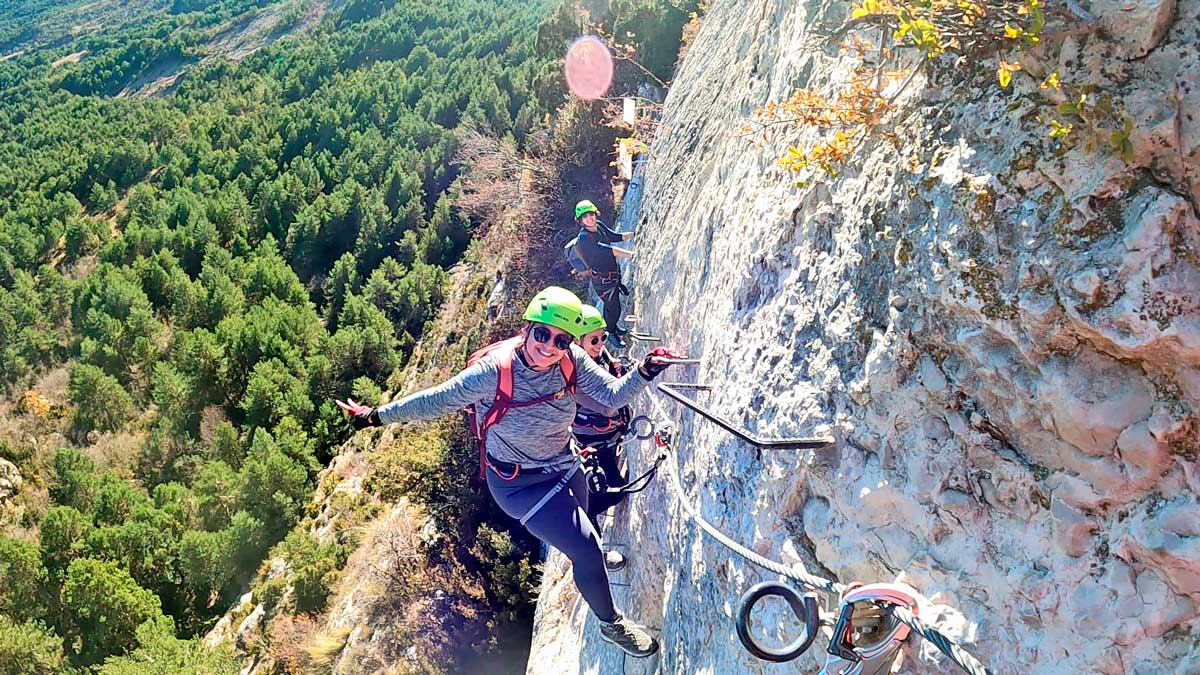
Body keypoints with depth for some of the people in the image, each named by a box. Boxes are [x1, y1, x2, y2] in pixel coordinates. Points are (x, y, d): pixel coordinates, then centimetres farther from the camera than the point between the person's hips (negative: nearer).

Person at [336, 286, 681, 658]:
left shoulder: (572, 360, -22)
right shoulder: (495, 370, -33)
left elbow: (612, 394, -19)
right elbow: (437, 400, -23)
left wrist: (645, 371, -38)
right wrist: (376, 416, -15)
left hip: (563, 465, 5)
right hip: (519, 484, -5)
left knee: (579, 522, 32)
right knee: (586, 550, -8)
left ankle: (591, 556, 71)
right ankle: (612, 624, 21)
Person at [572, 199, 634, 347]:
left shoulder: (599, 225, -6)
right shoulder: (584, 238, -31)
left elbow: (614, 237, 10)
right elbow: (606, 250, -39)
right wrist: (631, 254, -43)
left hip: (614, 272, 8)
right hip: (603, 279, -8)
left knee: (611, 303, 27)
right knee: (613, 308, 9)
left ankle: (612, 326, 51)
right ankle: (611, 333, 35)